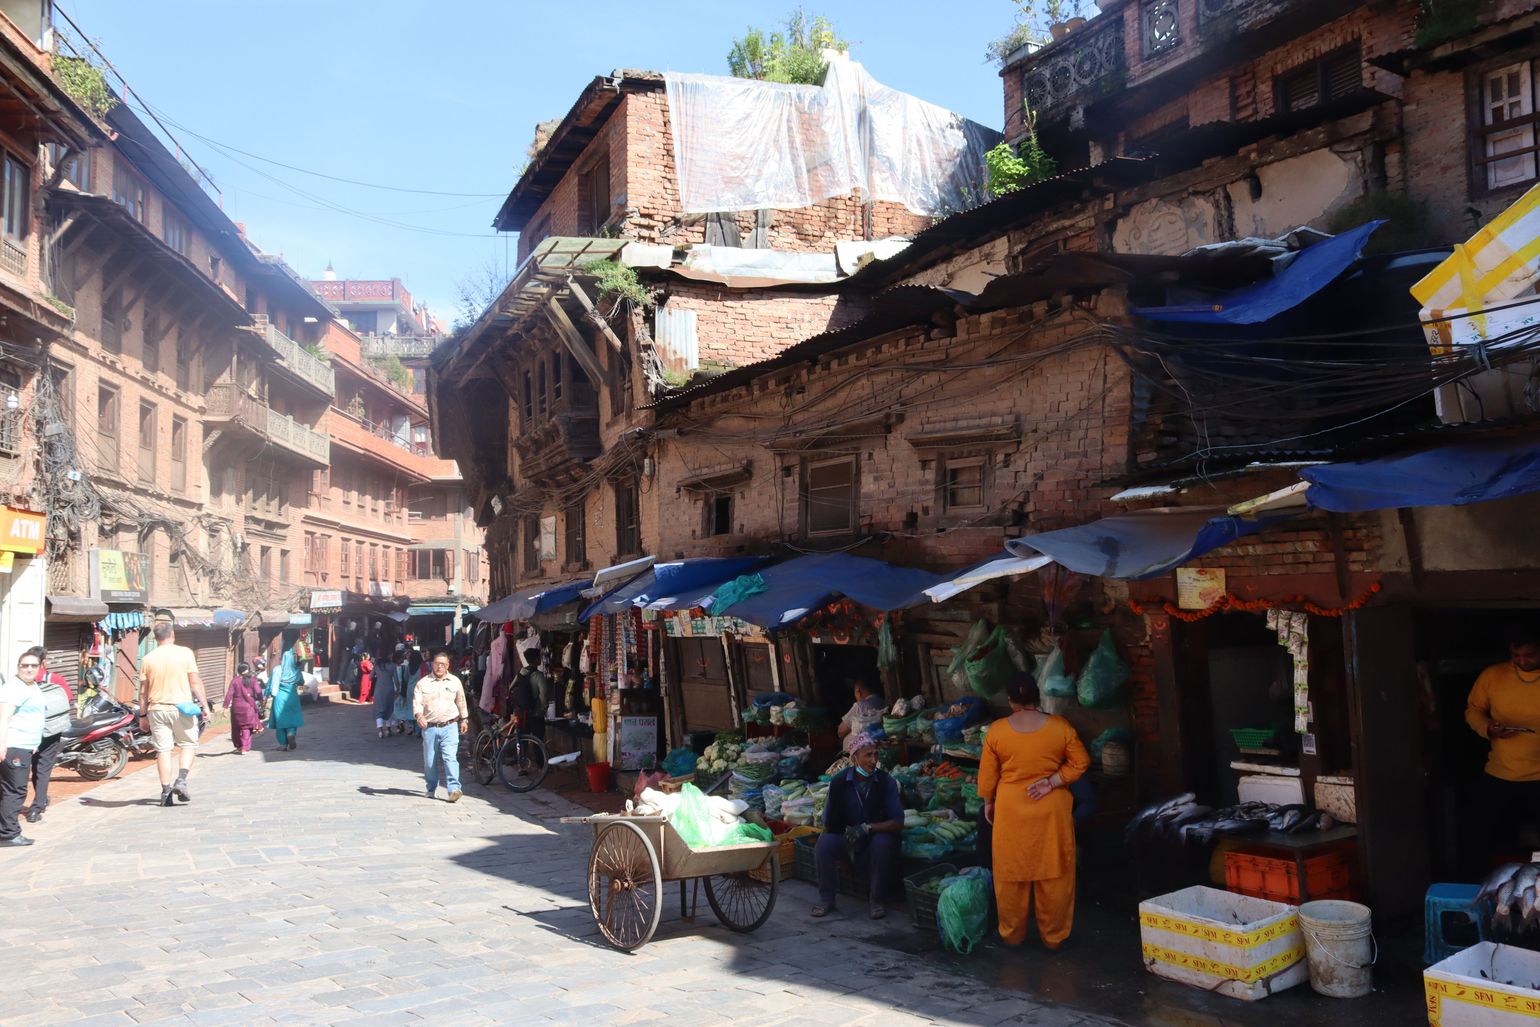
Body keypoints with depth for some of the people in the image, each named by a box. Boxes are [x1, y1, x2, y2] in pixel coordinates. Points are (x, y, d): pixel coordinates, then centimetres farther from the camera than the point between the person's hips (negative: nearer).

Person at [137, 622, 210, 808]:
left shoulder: (147, 659, 2)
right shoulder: (185, 653, -4)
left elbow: (143, 691, 5)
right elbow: (195, 682, -6)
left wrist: (143, 715, 13)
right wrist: (204, 704, 0)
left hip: (157, 709, 2)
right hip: (182, 707, -2)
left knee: (163, 750, 5)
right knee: (188, 745, 11)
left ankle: (166, 791, 6)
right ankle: (181, 780, -8)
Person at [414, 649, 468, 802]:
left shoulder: (455, 682, 8)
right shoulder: (423, 683, 2)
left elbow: (461, 701, 19)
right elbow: (417, 701, -6)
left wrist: (464, 719, 22)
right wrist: (419, 716, -25)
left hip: (450, 727, -1)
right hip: (429, 727, 1)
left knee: (450, 757, -14)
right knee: (429, 760, 8)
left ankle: (454, 789, -18)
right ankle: (432, 788, 26)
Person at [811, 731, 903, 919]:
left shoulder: (886, 781, -12)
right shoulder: (839, 782, -8)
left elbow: (898, 823, -16)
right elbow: (828, 823, -2)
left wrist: (867, 828, -27)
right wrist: (847, 838, -14)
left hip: (876, 836, -1)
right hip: (846, 839, 1)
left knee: (883, 842, -33)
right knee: (824, 842, -26)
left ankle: (877, 900, -13)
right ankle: (826, 899, -9)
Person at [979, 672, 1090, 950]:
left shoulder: (996, 730, -7)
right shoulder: (1059, 726, -8)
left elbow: (987, 773, 0)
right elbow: (1081, 762, -6)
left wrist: (988, 803, 13)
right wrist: (1052, 782, -7)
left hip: (1011, 811, 0)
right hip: (1051, 811, 0)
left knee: (1011, 873, 12)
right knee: (1053, 873, 11)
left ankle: (1012, 934, 23)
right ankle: (1054, 936, 20)